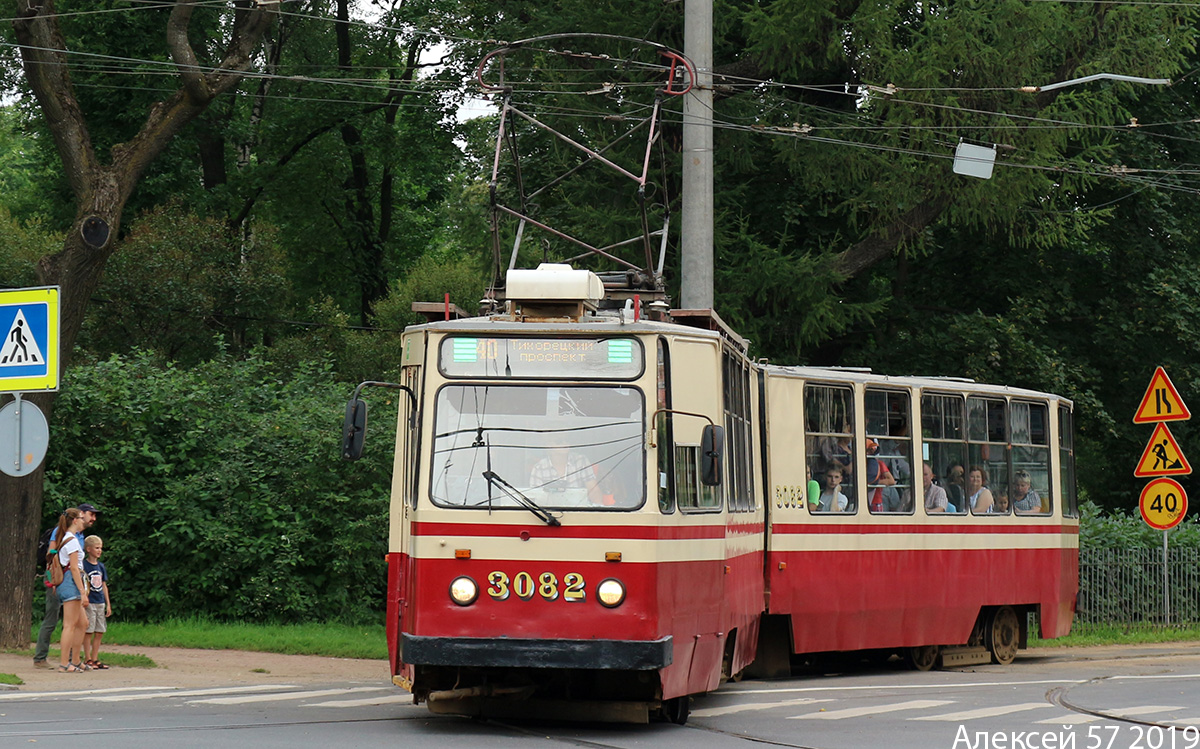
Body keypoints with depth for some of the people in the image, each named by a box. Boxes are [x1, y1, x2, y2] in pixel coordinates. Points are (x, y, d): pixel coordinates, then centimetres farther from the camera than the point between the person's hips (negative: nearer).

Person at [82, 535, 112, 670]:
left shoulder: (101, 566, 13)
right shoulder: (84, 565, -6)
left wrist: (108, 604, 16)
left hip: (100, 603, 7)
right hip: (89, 603, -7)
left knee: (99, 632, 7)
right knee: (88, 631, -3)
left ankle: (95, 659, 13)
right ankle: (88, 659, 2)